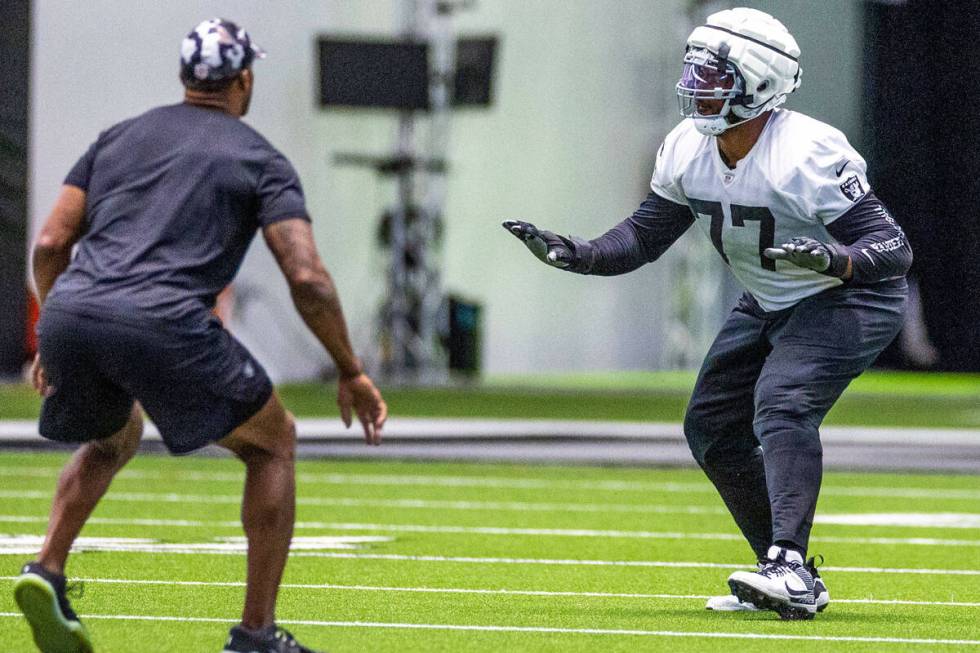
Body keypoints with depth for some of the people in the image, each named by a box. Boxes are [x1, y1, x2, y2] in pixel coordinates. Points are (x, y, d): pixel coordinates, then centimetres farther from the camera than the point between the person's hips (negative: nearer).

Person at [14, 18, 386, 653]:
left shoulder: (120, 137, 25)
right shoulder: (260, 159, 13)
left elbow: (50, 244, 20)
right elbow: (307, 278, 2)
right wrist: (352, 374, 11)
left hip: (68, 313, 5)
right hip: (163, 324, -5)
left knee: (113, 438, 35)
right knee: (273, 440, 17)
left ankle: (47, 570, 12)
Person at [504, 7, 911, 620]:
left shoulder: (809, 155, -30)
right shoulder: (688, 151, -8)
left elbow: (893, 247, -28)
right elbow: (646, 235, 3)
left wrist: (835, 260, -49)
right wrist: (572, 253, -12)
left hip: (851, 299, -9)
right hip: (768, 307, 9)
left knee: (781, 406, -29)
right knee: (712, 425, 5)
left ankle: (791, 571, -37)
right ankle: (791, 576, 14)